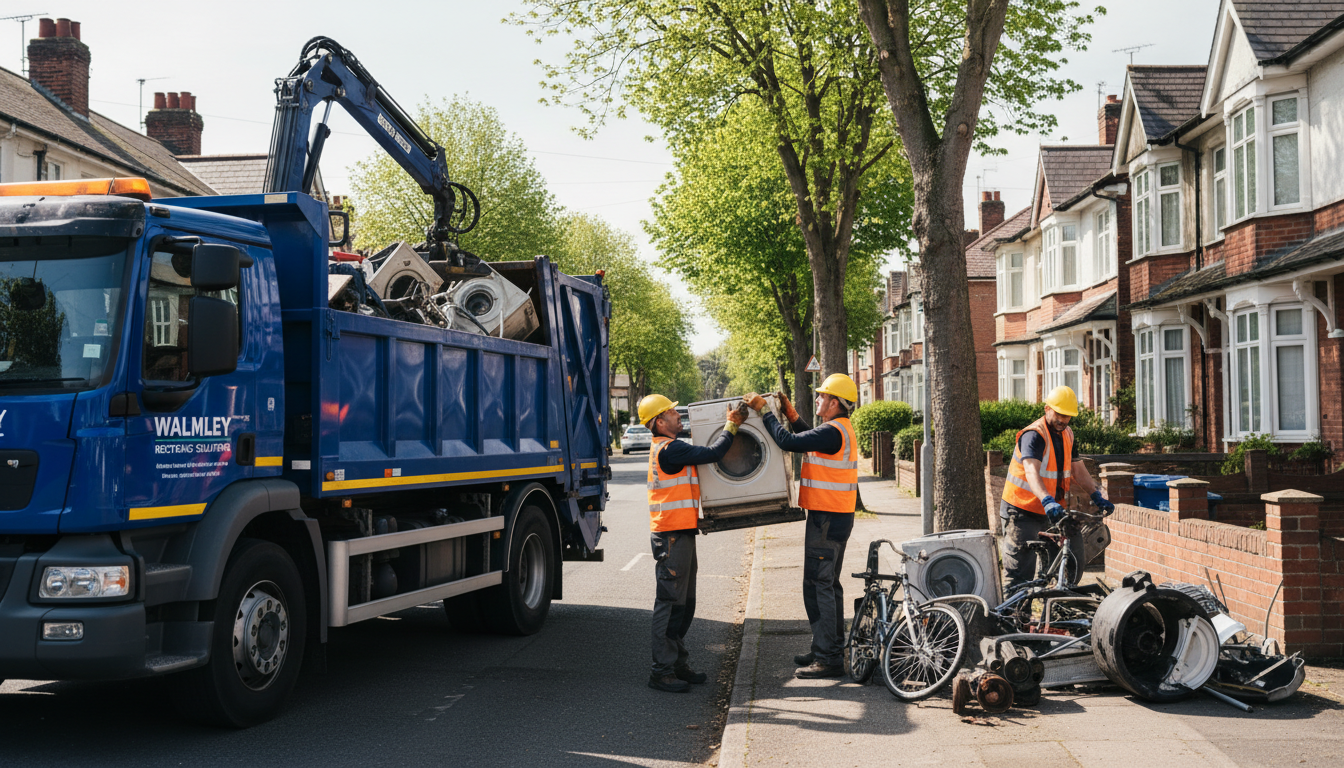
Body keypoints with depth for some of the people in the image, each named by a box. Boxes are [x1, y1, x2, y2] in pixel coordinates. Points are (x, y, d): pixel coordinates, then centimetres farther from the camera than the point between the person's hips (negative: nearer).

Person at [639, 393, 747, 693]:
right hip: (671, 536, -11)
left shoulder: (667, 448, 17)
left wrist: (730, 426, 17)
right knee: (670, 603, -7)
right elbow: (711, 453, -20)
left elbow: (702, 456, 23)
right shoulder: (668, 449, -16)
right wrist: (731, 426, -8)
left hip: (680, 534, 11)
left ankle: (678, 664, 22)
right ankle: (661, 671, -3)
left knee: (683, 603, 15)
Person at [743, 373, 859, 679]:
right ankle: (831, 649, 26)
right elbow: (810, 439, 29)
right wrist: (790, 414, 21)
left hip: (827, 518, -11)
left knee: (818, 586, -7)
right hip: (836, 516, 11)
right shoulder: (841, 430, 13)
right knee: (828, 585, 18)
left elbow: (789, 441, -22)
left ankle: (827, 659, -6)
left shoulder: (833, 432, -19)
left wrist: (763, 411, -13)